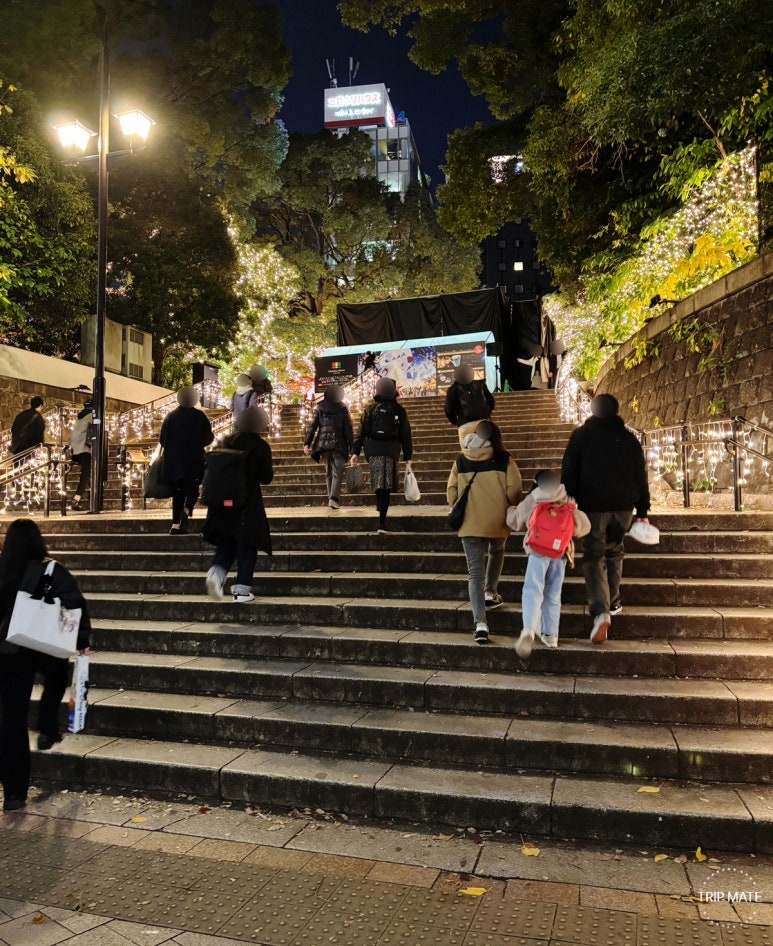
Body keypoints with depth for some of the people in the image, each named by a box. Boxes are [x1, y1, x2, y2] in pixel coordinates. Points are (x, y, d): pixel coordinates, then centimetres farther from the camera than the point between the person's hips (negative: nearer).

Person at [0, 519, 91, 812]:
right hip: (47, 648, -2)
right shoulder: (51, 571, -10)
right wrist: (82, 639, -6)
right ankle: (48, 730, 30)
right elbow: (75, 604, -16)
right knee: (56, 679, 35)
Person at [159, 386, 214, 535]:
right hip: (194, 461, -2)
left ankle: (175, 525, 5)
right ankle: (186, 510, -25)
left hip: (173, 461, 2)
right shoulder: (199, 416, -3)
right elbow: (208, 438, -4)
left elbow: (162, 439, 3)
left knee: (177, 491, 9)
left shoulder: (171, 416, 2)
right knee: (192, 489, 5)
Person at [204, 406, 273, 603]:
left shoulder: (228, 442, 4)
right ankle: (241, 590, 7)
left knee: (225, 543, 15)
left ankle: (217, 572, -10)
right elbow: (266, 478, -8)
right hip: (248, 504, -4)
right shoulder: (261, 446, -9)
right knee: (247, 547, 7)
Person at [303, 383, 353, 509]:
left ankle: (331, 498, 13)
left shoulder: (320, 409, 8)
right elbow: (348, 428, -1)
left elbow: (312, 426, 2)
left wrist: (307, 443, 0)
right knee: (337, 472, -2)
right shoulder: (342, 409, 1)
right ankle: (334, 498, -17)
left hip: (323, 444, 3)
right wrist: (351, 447, 2)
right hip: (338, 444, -3)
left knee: (328, 472, 14)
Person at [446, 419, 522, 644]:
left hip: (470, 524, 1)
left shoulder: (460, 461, 2)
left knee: (475, 572, 2)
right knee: (496, 553, 33)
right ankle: (490, 594, 37)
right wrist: (510, 510, 10)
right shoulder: (504, 460, -5)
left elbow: (451, 490, 4)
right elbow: (514, 490, -9)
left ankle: (480, 623, -8)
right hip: (498, 522, 0)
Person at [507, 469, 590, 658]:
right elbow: (584, 527, 15)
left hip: (538, 549, -3)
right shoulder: (569, 503, 17)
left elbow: (514, 521, 22)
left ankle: (529, 630, -30)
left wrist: (512, 509, 44)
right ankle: (550, 634, 18)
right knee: (553, 594, 14)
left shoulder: (531, 500, 12)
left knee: (533, 590, -9)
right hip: (561, 550, 3)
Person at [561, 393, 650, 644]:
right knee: (614, 552, 20)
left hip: (592, 505, -3)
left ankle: (601, 611, -20)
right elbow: (641, 477, 9)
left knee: (594, 556, -4)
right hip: (623, 505, 3)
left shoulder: (581, 435, 2)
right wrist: (642, 511, 12)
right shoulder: (629, 438, 9)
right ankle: (613, 603, 26)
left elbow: (569, 474, -1)